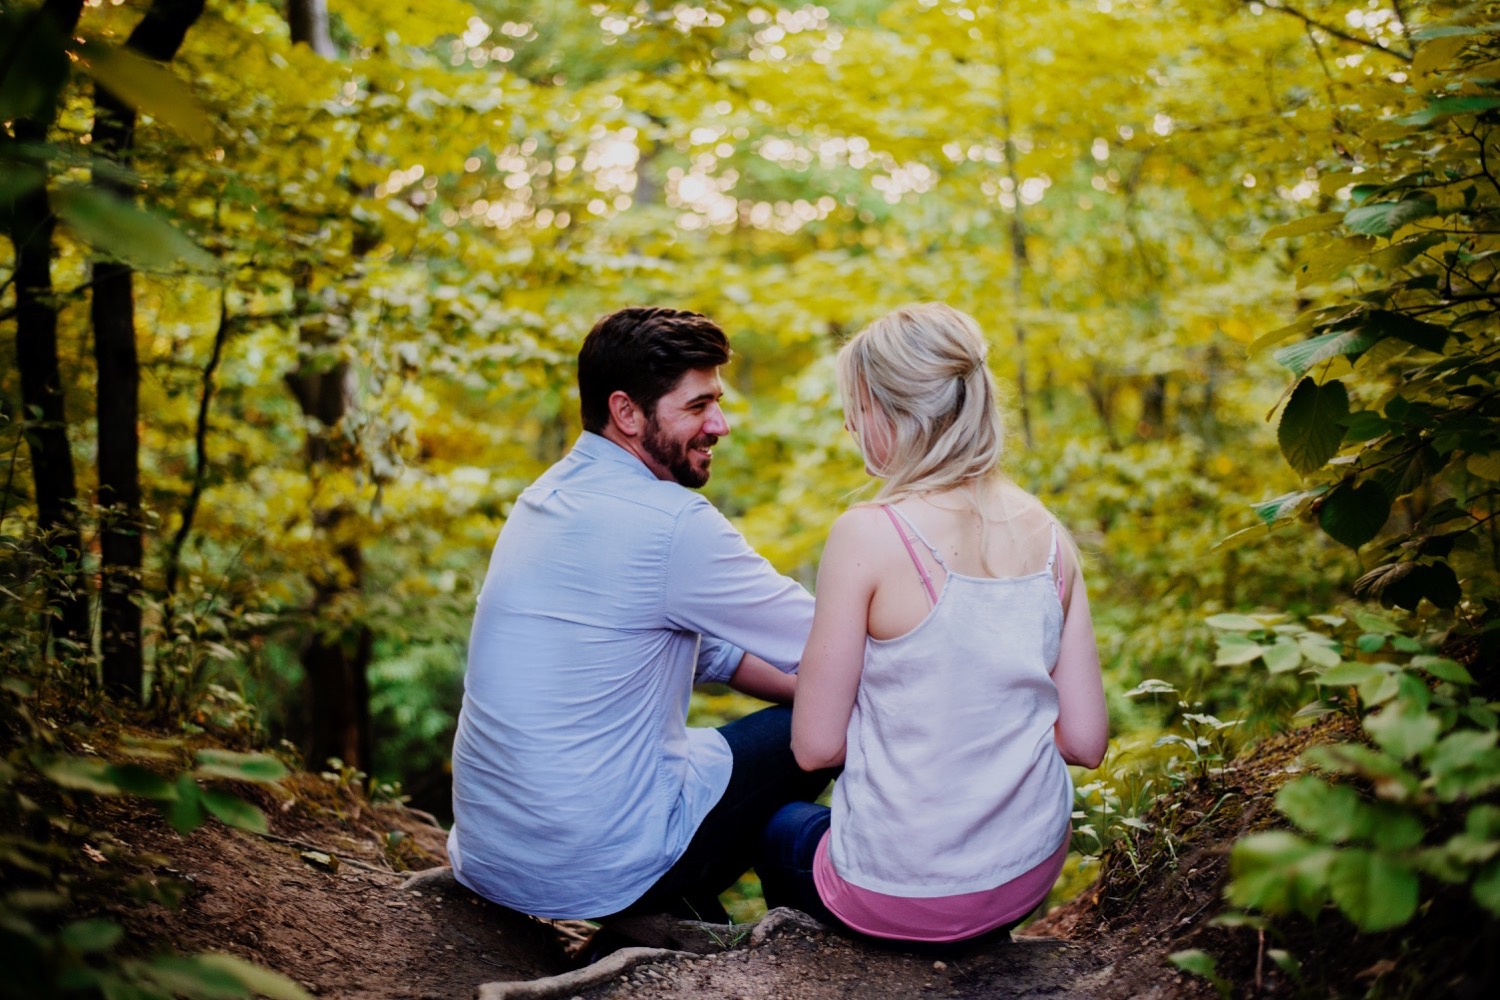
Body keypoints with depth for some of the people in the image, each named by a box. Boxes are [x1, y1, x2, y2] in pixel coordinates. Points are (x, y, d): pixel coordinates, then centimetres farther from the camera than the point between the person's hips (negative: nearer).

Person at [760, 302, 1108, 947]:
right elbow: (1085, 740, 0)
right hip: (1032, 874, 5)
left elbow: (816, 746, -13)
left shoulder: (867, 535, -19)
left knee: (778, 828, 29)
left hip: (906, 892, -5)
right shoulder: (1049, 536, -4)